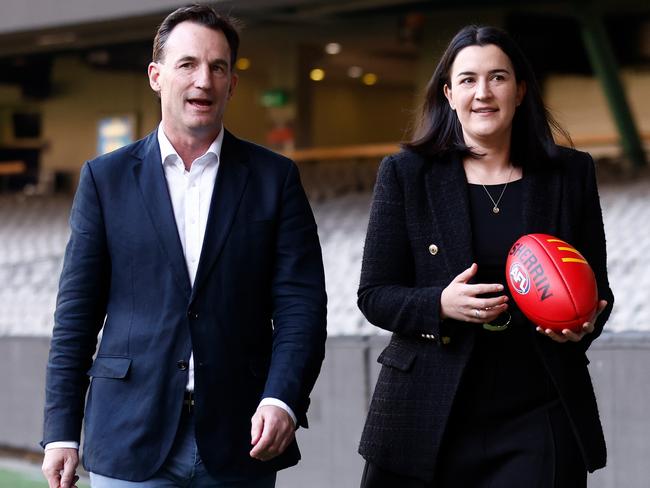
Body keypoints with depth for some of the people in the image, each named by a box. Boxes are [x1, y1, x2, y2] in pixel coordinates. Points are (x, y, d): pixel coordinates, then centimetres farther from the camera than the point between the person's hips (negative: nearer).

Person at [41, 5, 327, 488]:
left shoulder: (274, 178, 6)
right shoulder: (106, 178, 6)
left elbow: (301, 305, 0)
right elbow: (77, 314, 5)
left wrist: (283, 399, -15)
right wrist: (61, 431, 0)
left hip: (238, 445, 0)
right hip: (130, 445, 0)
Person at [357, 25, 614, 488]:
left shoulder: (570, 174, 6)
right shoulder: (405, 174, 3)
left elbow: (597, 287, 11)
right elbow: (374, 296, 1)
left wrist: (585, 324, -12)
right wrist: (440, 304, -18)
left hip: (538, 420, 1)